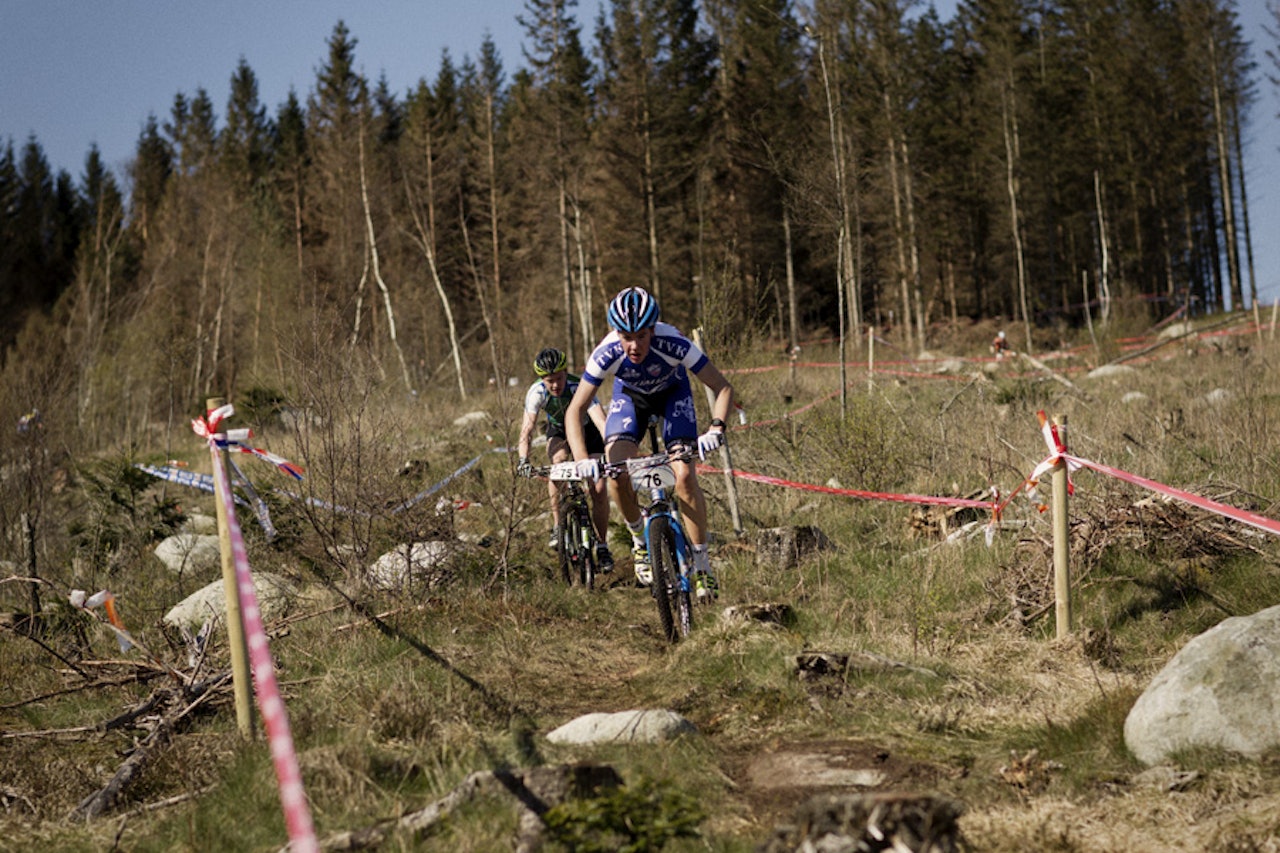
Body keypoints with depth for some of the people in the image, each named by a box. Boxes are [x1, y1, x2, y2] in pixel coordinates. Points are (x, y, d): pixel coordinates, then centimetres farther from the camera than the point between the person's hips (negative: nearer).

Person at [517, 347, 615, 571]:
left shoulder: (579, 387, -37)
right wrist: (523, 460, -54)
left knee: (599, 489, -13)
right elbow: (527, 429, -37)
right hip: (558, 431, 1)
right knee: (559, 462, -32)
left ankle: (602, 547, 3)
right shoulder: (537, 392, -30)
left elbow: (601, 421, -49)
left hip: (587, 430, -1)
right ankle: (558, 526, -20)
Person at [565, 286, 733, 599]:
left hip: (672, 392, -1)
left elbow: (723, 387, -29)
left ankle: (702, 564, -6)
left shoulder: (674, 344, -38)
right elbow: (575, 411, -30)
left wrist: (716, 427, -46)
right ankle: (640, 539, 9)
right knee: (616, 475, -19)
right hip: (630, 395, 1)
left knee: (684, 475, -19)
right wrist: (582, 459, -45)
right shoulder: (607, 354, -35)